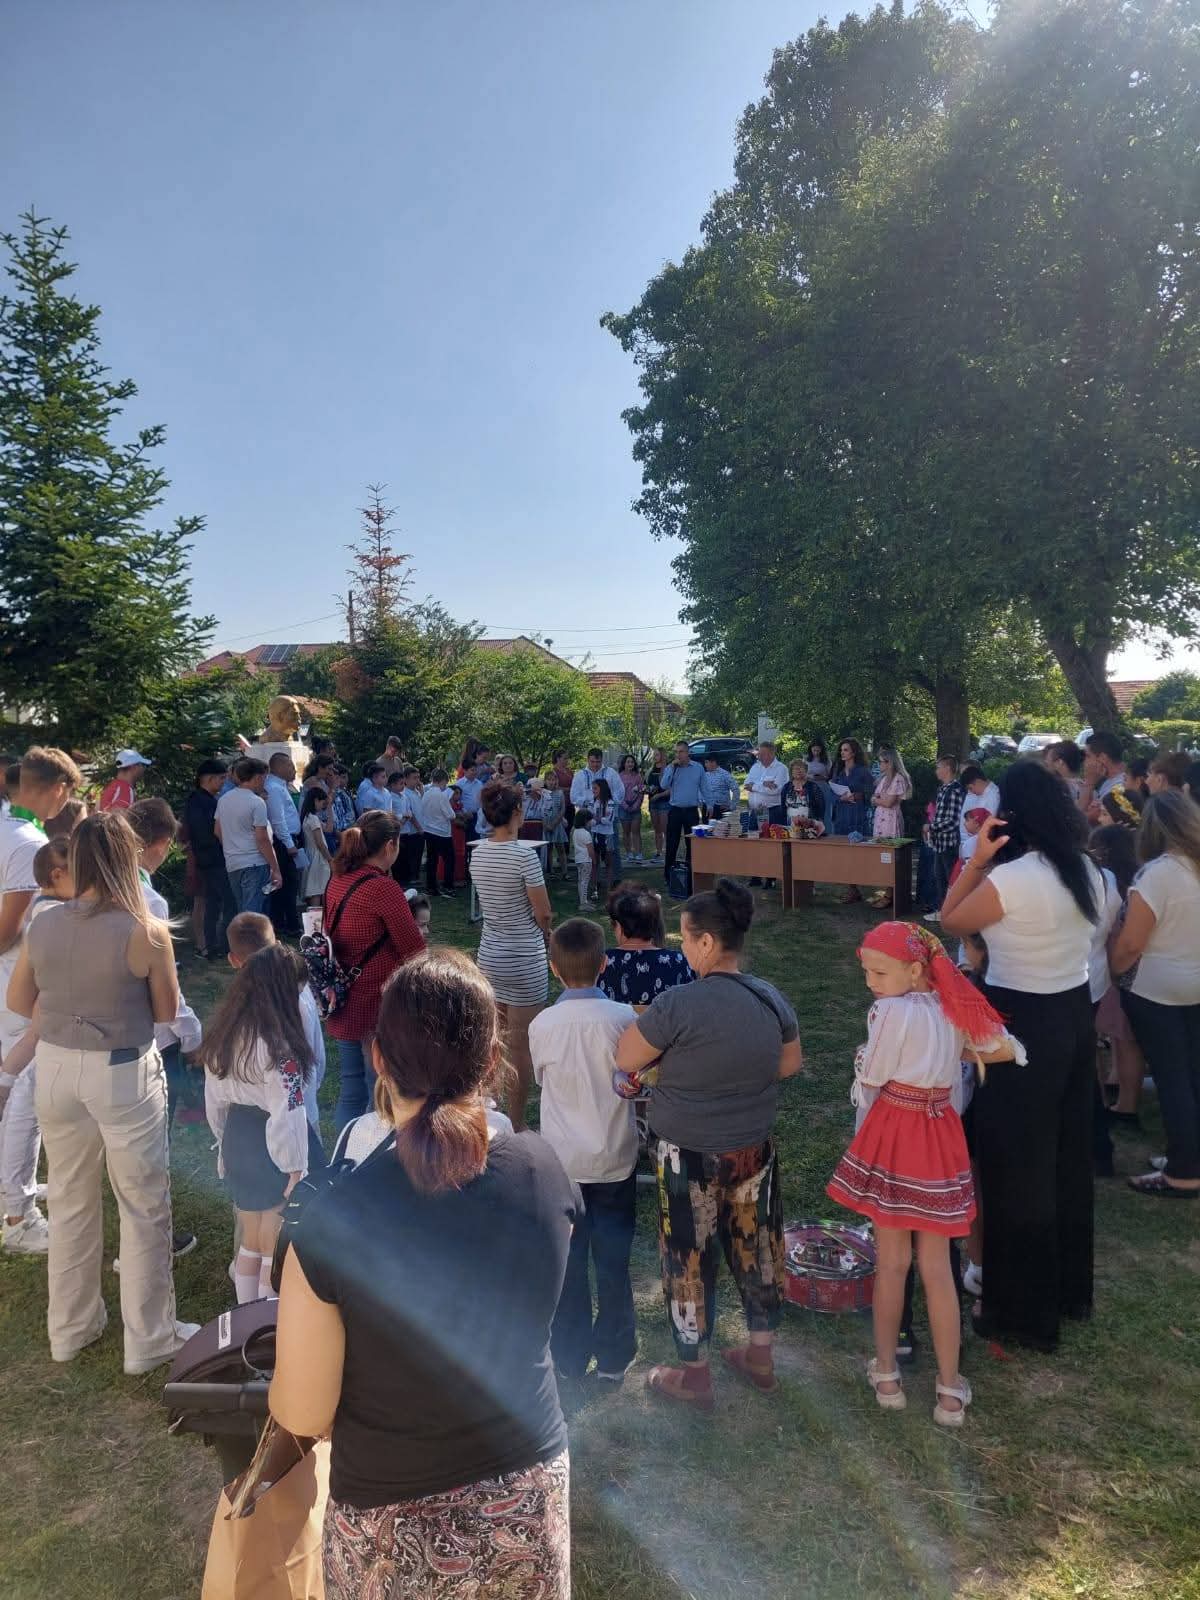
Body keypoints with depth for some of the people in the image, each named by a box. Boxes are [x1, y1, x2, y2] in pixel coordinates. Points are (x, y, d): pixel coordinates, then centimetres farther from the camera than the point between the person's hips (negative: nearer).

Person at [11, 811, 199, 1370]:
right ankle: (149, 1340, 26)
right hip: (123, 1076, -5)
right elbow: (166, 1013, -6)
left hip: (55, 1069, 5)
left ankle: (70, 1329, 40)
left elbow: (19, 1002, 9)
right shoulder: (146, 932, -18)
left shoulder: (43, 926, -5)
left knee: (70, 1202, 23)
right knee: (144, 1208, 12)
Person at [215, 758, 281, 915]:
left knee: (241, 912, 16)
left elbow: (217, 831, 19)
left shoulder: (223, 800, 10)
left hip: (231, 865, 7)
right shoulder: (257, 803, -12)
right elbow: (262, 840, -15)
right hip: (254, 864, -7)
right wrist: (275, 870, -11)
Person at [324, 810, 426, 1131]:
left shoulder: (338, 879, 2)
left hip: (345, 1006, 8)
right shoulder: (384, 888, -21)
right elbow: (415, 951, -16)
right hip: (378, 1008, -8)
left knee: (351, 1093, 19)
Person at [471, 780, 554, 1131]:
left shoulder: (478, 853, 1)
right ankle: (516, 1124, 16)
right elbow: (544, 915, -16)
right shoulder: (524, 855, -20)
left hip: (488, 954, 7)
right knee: (521, 1047, 6)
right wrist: (545, 932, 6)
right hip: (524, 960, -7)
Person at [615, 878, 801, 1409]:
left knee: (690, 1263, 13)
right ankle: (760, 1358, 41)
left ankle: (694, 1376, 31)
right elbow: (791, 1062, 9)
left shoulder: (678, 1005, -27)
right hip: (754, 1151, 6)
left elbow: (624, 1059, -15)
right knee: (755, 1251, 22)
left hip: (690, 1158, -6)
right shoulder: (772, 999, -7)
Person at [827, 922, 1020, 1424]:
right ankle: (950, 1391, 21)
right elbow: (1005, 1050, 10)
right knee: (937, 1268, 14)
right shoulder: (954, 1006, 1)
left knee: (892, 1263, 10)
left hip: (892, 1136, -5)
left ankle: (886, 1375, 25)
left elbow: (870, 1080, -11)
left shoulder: (893, 1011, -18)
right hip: (941, 1140, 5)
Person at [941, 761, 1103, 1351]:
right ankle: (1070, 1286, 42)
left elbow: (950, 921, -8)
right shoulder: (1087, 871, -1)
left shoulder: (1008, 879, -25)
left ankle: (1025, 1312, 23)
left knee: (1018, 1168, 8)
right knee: (1067, 1155, 22)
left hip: (1023, 1026, -8)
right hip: (1076, 1014, 8)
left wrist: (977, 858, -13)